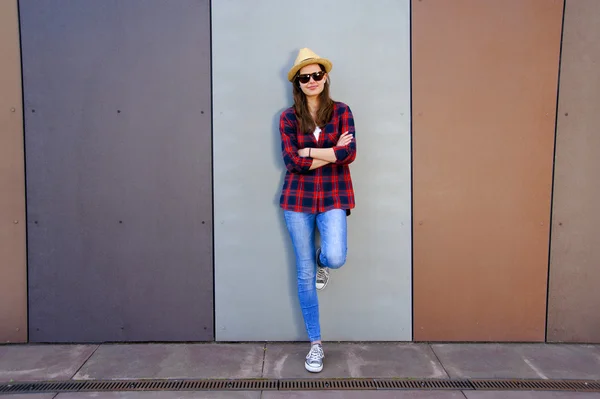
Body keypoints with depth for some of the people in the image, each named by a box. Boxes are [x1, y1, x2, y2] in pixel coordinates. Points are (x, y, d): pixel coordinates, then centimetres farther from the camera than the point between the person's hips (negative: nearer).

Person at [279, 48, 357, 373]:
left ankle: (321, 260, 18)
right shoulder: (288, 117, 3)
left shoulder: (341, 111, 4)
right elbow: (292, 161, -9)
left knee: (335, 258, -24)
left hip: (333, 197, 0)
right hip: (298, 198, 1)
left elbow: (350, 153, -11)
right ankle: (316, 344, 20)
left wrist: (309, 151, -11)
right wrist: (331, 152, -8)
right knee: (305, 276, 4)